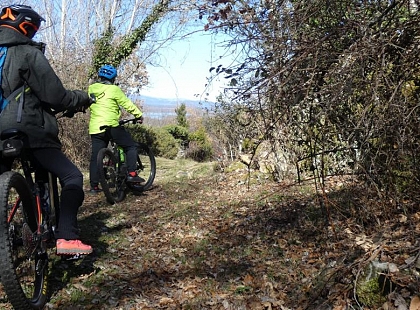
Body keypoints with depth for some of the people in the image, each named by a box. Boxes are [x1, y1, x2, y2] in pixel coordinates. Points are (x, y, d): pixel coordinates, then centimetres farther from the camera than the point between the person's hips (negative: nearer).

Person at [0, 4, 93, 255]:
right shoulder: (28, 53, -5)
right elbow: (55, 96, -9)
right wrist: (82, 98, 7)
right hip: (29, 132, -7)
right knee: (72, 176, -3)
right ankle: (67, 238, -13)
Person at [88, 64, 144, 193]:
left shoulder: (91, 89, 11)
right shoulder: (114, 89, -5)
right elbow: (128, 104, -3)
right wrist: (139, 115, 10)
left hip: (95, 128, 6)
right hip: (111, 126, -5)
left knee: (95, 157, 10)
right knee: (131, 146, 9)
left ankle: (94, 186, 12)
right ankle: (131, 174, -2)